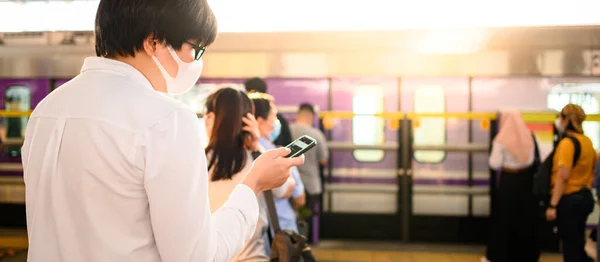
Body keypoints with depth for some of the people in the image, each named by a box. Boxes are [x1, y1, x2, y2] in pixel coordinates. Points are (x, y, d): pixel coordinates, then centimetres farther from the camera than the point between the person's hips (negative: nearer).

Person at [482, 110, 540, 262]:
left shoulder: (502, 140, -14)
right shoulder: (529, 137, -1)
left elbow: (494, 164, -14)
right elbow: (535, 161, 3)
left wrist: (494, 150, 1)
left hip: (508, 181, -4)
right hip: (525, 180, 4)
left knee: (503, 218, 6)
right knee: (525, 218, 13)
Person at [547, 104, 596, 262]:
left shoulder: (567, 143, -17)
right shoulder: (587, 141, 7)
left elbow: (563, 176, -21)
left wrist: (553, 205, -20)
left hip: (569, 199, -8)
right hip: (585, 197, 8)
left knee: (570, 245, 1)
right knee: (579, 244, 17)